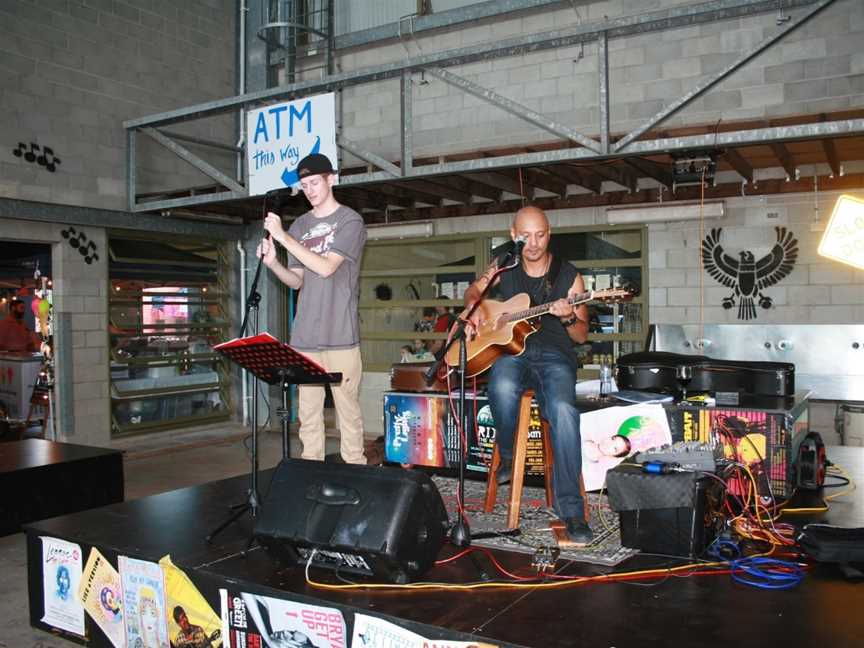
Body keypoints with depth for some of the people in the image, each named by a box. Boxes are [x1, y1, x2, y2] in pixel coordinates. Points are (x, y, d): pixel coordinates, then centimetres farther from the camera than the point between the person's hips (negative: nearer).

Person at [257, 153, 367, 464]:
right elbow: (297, 280, 14)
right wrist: (273, 263, -5)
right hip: (305, 335, 5)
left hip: (340, 334, -4)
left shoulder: (350, 220, 0)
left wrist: (283, 237, -13)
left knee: (348, 409, -1)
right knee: (308, 412, 6)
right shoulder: (299, 226, 16)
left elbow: (326, 267, -13)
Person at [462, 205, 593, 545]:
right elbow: (473, 291, 29)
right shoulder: (503, 267, 11)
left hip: (554, 354, -1)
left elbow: (582, 336, 9)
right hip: (510, 349, 1)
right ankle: (507, 454, -5)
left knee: (564, 410, -34)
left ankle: (570, 507, -26)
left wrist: (569, 318, -13)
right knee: (502, 389, -37)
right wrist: (474, 310, 6)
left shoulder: (569, 276, 6)